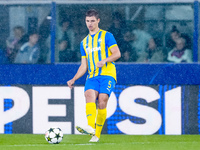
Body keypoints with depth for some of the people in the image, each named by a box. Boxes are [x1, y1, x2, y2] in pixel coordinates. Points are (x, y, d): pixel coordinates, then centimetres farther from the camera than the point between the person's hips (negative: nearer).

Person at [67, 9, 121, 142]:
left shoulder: (106, 36, 8)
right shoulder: (85, 42, 24)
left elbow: (117, 54, -1)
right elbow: (84, 66, 24)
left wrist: (104, 61, -18)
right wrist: (74, 79, 12)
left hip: (107, 74, -4)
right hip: (92, 76, 4)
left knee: (102, 101, -21)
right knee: (89, 94, -27)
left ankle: (97, 134, -13)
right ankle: (90, 127, -44)